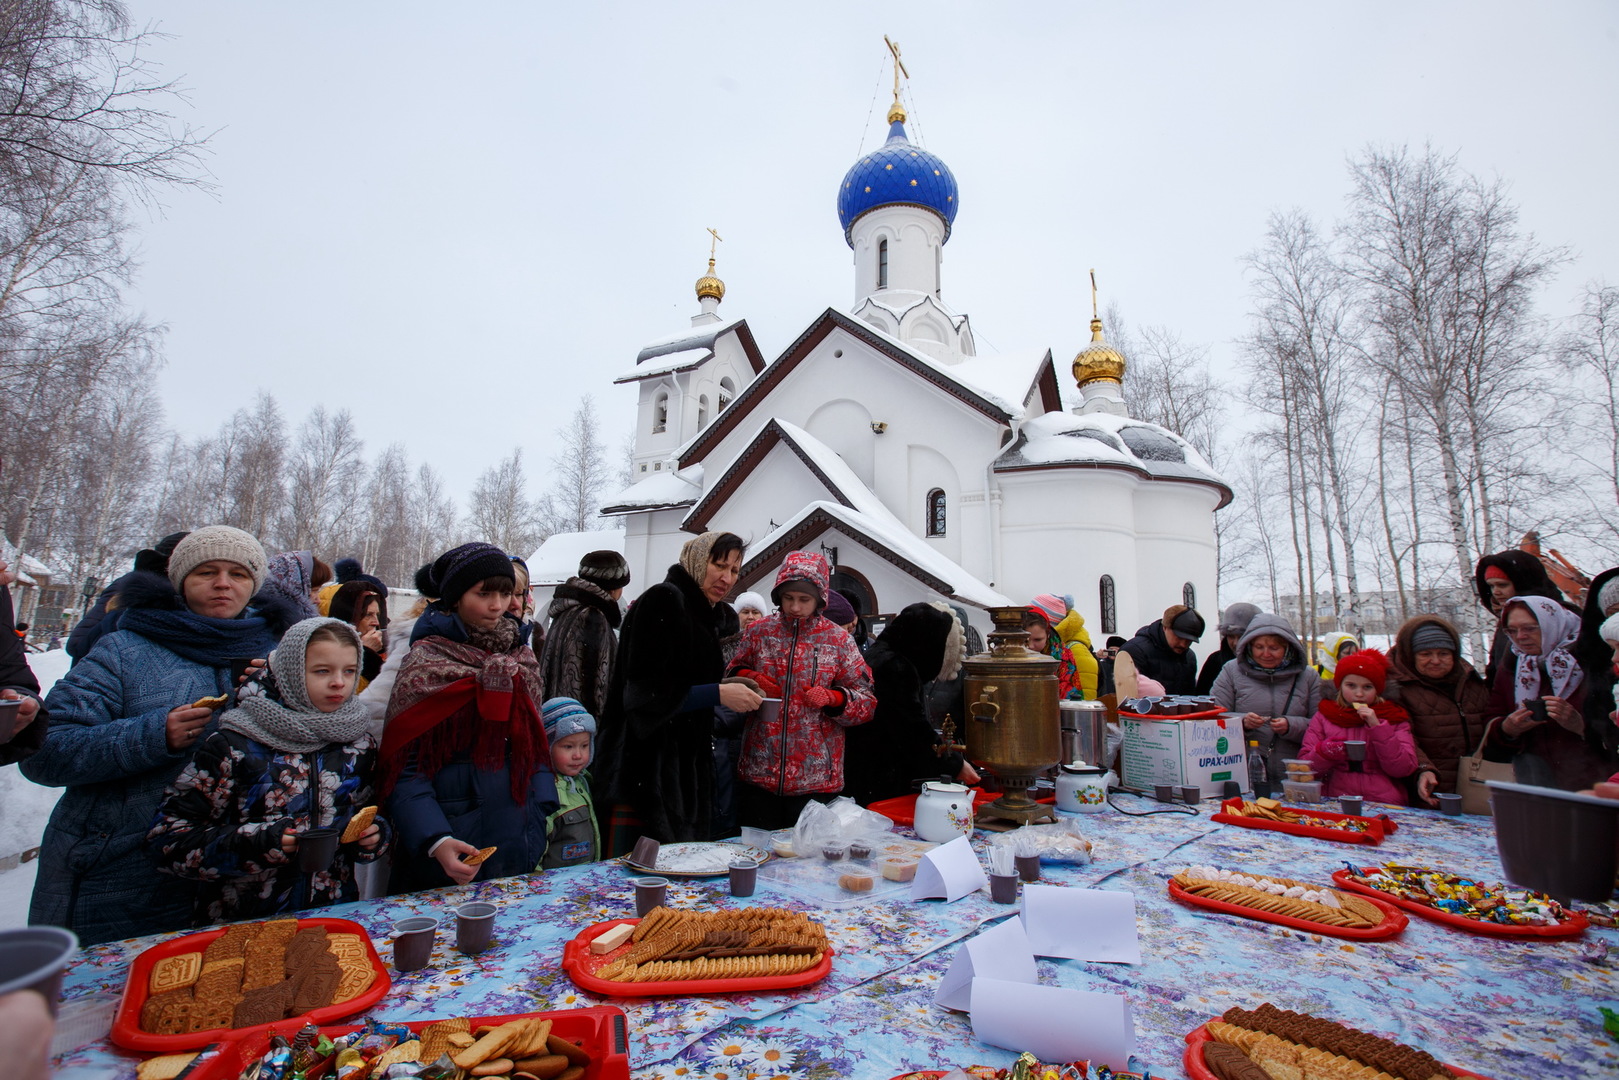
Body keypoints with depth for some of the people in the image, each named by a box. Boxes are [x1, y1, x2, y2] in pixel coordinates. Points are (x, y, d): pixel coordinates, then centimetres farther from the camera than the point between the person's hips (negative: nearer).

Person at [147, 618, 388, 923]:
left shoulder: (358, 744, 6)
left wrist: (374, 834, -3)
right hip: (241, 925, -4)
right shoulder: (233, 746, -4)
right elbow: (166, 837, -3)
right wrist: (253, 844, -16)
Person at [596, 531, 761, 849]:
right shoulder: (662, 600, -12)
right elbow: (646, 692, -19)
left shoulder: (703, 614, 15)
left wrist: (737, 693, 10)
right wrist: (718, 694, -21)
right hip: (647, 772, -9)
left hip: (686, 771, 9)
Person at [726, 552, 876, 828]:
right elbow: (732, 675, 14)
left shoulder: (839, 639, -1)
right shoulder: (759, 631, 4)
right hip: (758, 773, 2)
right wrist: (747, 678, -7)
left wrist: (833, 698, -18)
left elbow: (866, 702, 1)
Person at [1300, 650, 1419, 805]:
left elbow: (1403, 769, -1)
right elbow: (1304, 768, 5)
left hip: (1383, 805, 0)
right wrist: (1324, 752, -14)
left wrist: (1377, 727, -8)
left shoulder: (1394, 717, 11)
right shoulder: (1324, 715, 9)